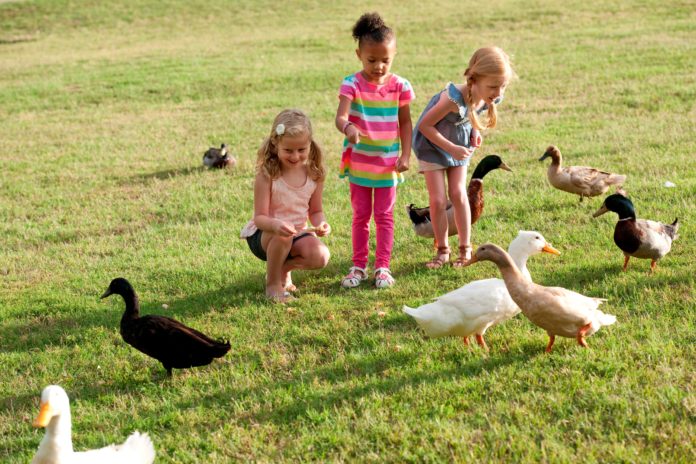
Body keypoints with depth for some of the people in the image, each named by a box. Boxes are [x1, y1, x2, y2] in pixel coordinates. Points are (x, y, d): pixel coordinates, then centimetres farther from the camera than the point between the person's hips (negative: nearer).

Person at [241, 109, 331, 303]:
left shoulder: (314, 174, -6)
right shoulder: (267, 174, -19)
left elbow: (315, 211, 4)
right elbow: (260, 217, -19)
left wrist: (321, 223, -20)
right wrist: (276, 225, -42)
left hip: (298, 233, 4)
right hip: (263, 235, -4)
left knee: (320, 256, -25)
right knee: (283, 236, -38)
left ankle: (284, 269, 8)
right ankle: (272, 284, -11)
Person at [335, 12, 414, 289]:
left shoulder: (399, 86, -5)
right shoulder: (352, 84, -12)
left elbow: (405, 123, 3)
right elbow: (340, 116, -26)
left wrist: (405, 155, -4)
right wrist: (348, 128, -49)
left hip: (387, 162, 1)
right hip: (359, 160, -1)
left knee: (384, 215, 7)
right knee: (361, 215, 11)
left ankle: (382, 267, 14)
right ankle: (359, 266, 20)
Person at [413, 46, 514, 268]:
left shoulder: (491, 98, -19)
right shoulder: (454, 98, -39)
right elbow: (425, 125, -27)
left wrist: (476, 130, -10)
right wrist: (451, 149, -28)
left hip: (460, 144, 4)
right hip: (432, 144, -4)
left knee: (458, 194, -1)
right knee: (438, 200, -4)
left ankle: (466, 249, 10)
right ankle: (442, 250, 12)